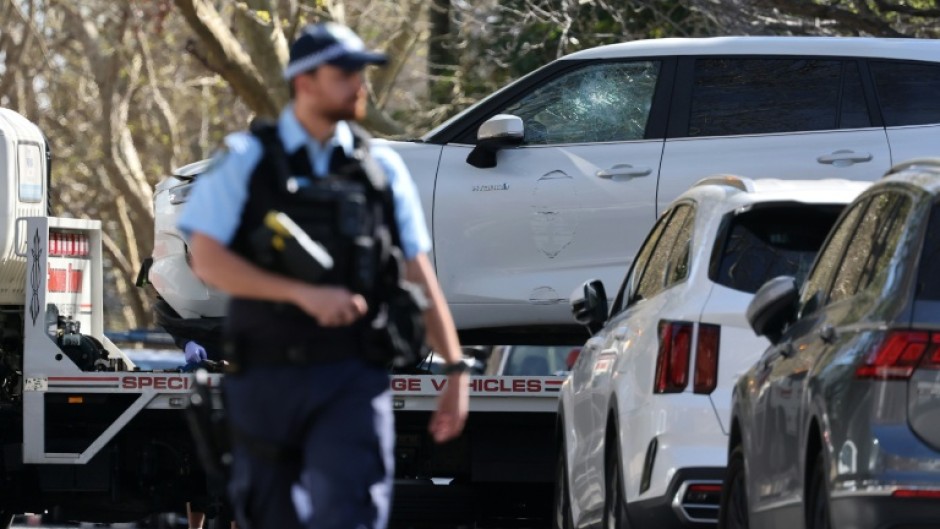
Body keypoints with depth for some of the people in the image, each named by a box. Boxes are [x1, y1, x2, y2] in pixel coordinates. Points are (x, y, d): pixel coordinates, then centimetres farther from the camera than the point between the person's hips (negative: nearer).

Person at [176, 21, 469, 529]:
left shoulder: (382, 168, 9)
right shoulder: (247, 161, 1)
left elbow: (420, 276, 9)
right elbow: (206, 259, -8)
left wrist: (455, 371, 2)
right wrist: (305, 294, -19)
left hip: (353, 378, 1)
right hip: (267, 376, -1)